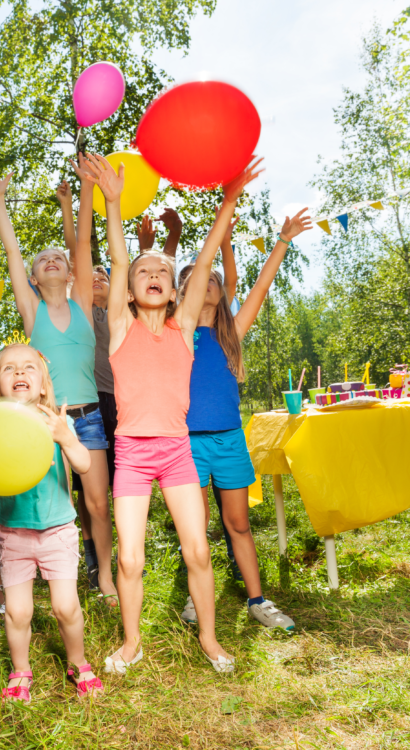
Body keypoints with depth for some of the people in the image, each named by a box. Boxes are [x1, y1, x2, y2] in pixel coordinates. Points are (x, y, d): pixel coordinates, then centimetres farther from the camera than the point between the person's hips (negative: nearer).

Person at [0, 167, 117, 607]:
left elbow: (84, 242, 1)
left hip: (87, 417, 1)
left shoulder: (82, 303, 7)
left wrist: (87, 184, -3)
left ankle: (105, 576, 21)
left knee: (98, 502, 4)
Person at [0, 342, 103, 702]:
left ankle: (78, 664, 27)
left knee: (66, 606, -1)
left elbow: (84, 464, -16)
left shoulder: (57, 421, -5)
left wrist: (64, 436, -33)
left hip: (57, 530, 0)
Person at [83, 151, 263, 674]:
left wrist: (230, 200, -5)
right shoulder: (122, 326, 3)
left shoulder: (182, 325, 6)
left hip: (176, 448, 1)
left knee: (198, 551, 3)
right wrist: (113, 200, -14)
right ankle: (131, 641, 27)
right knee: (129, 558, 2)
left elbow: (205, 262, 0)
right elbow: (117, 261, -5)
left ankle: (208, 636, 25)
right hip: (131, 450, -1)